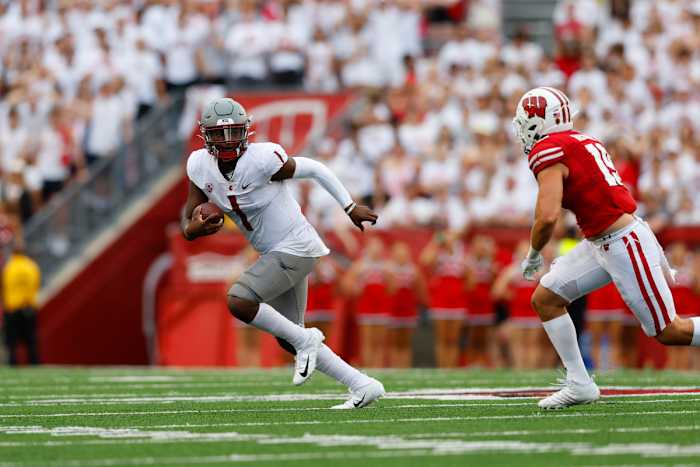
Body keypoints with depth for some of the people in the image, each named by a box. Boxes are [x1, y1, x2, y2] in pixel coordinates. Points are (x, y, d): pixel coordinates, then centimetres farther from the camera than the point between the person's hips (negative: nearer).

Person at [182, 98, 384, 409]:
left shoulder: (261, 159, -23)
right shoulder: (201, 165, -4)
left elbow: (314, 170, -10)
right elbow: (188, 218, 0)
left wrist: (351, 208, -4)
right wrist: (192, 229, -24)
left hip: (295, 248, -8)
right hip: (276, 254, 8)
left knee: (238, 301, -23)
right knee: (287, 339, 13)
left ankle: (305, 340, -4)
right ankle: (363, 386, 19)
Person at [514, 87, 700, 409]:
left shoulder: (548, 152, -15)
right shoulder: (582, 142, 13)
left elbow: (547, 216, -25)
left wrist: (533, 254, -5)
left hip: (623, 243, -10)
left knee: (669, 331, -3)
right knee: (545, 299, 9)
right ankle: (579, 385, 12)